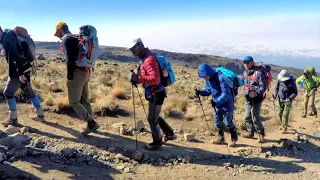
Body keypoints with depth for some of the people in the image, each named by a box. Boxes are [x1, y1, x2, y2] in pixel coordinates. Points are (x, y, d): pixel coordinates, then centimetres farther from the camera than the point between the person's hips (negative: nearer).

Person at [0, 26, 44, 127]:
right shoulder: (9, 37, 14)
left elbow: (16, 56, -26)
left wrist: (20, 73, -28)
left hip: (19, 71, -9)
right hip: (25, 69, 9)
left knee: (8, 93, 3)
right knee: (29, 91, 16)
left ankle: (13, 119, 11)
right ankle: (40, 115, 23)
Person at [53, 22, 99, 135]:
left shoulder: (66, 40, -8)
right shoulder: (77, 38, 20)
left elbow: (69, 60, -18)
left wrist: (69, 77, -13)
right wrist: (87, 72, 15)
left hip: (77, 72, -9)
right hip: (86, 71, 9)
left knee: (74, 102, 0)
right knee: (84, 100, 15)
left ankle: (91, 123, 0)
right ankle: (91, 125, 20)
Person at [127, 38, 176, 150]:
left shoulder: (149, 59, -22)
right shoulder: (145, 58, 11)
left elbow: (155, 79, -32)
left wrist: (137, 78, -31)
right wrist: (136, 78, 3)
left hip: (156, 94, -10)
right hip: (155, 93, 10)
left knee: (152, 119, 2)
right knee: (155, 116, 22)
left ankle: (157, 143, 19)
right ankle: (169, 134, 36)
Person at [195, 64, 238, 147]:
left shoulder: (221, 78, -27)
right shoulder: (208, 81, -2)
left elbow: (226, 93, -30)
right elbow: (208, 91, 11)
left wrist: (217, 101, -37)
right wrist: (200, 92, -8)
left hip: (226, 104, -7)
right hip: (217, 105, 7)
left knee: (228, 122, 2)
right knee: (217, 122, 13)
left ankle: (234, 138, 23)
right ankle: (220, 138, 31)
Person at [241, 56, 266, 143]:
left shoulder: (258, 73, -16)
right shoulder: (245, 73, 7)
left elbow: (263, 87, -19)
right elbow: (242, 83, 21)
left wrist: (255, 93, -29)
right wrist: (246, 93, 9)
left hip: (256, 99, -7)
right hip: (247, 99, 7)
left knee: (255, 118, -4)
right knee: (247, 117, 15)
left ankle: (261, 133, 15)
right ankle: (250, 132, 30)